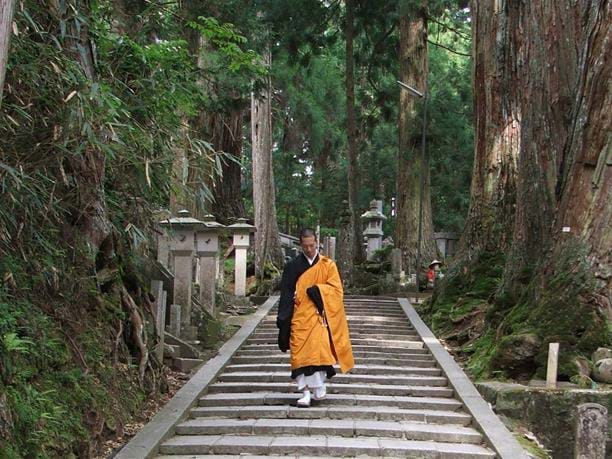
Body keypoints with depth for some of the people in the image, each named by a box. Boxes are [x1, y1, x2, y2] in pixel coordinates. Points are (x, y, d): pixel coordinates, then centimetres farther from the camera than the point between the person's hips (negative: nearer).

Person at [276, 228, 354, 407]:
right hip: (300, 317, 1)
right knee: (301, 353, -5)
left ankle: (319, 388, 8)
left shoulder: (328, 265, 5)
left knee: (319, 350, -7)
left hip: (319, 316, 0)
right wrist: (283, 319, -3)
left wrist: (314, 290, -10)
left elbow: (336, 289, 1)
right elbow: (286, 295, 5)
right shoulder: (292, 267, 6)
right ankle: (306, 392, -4)